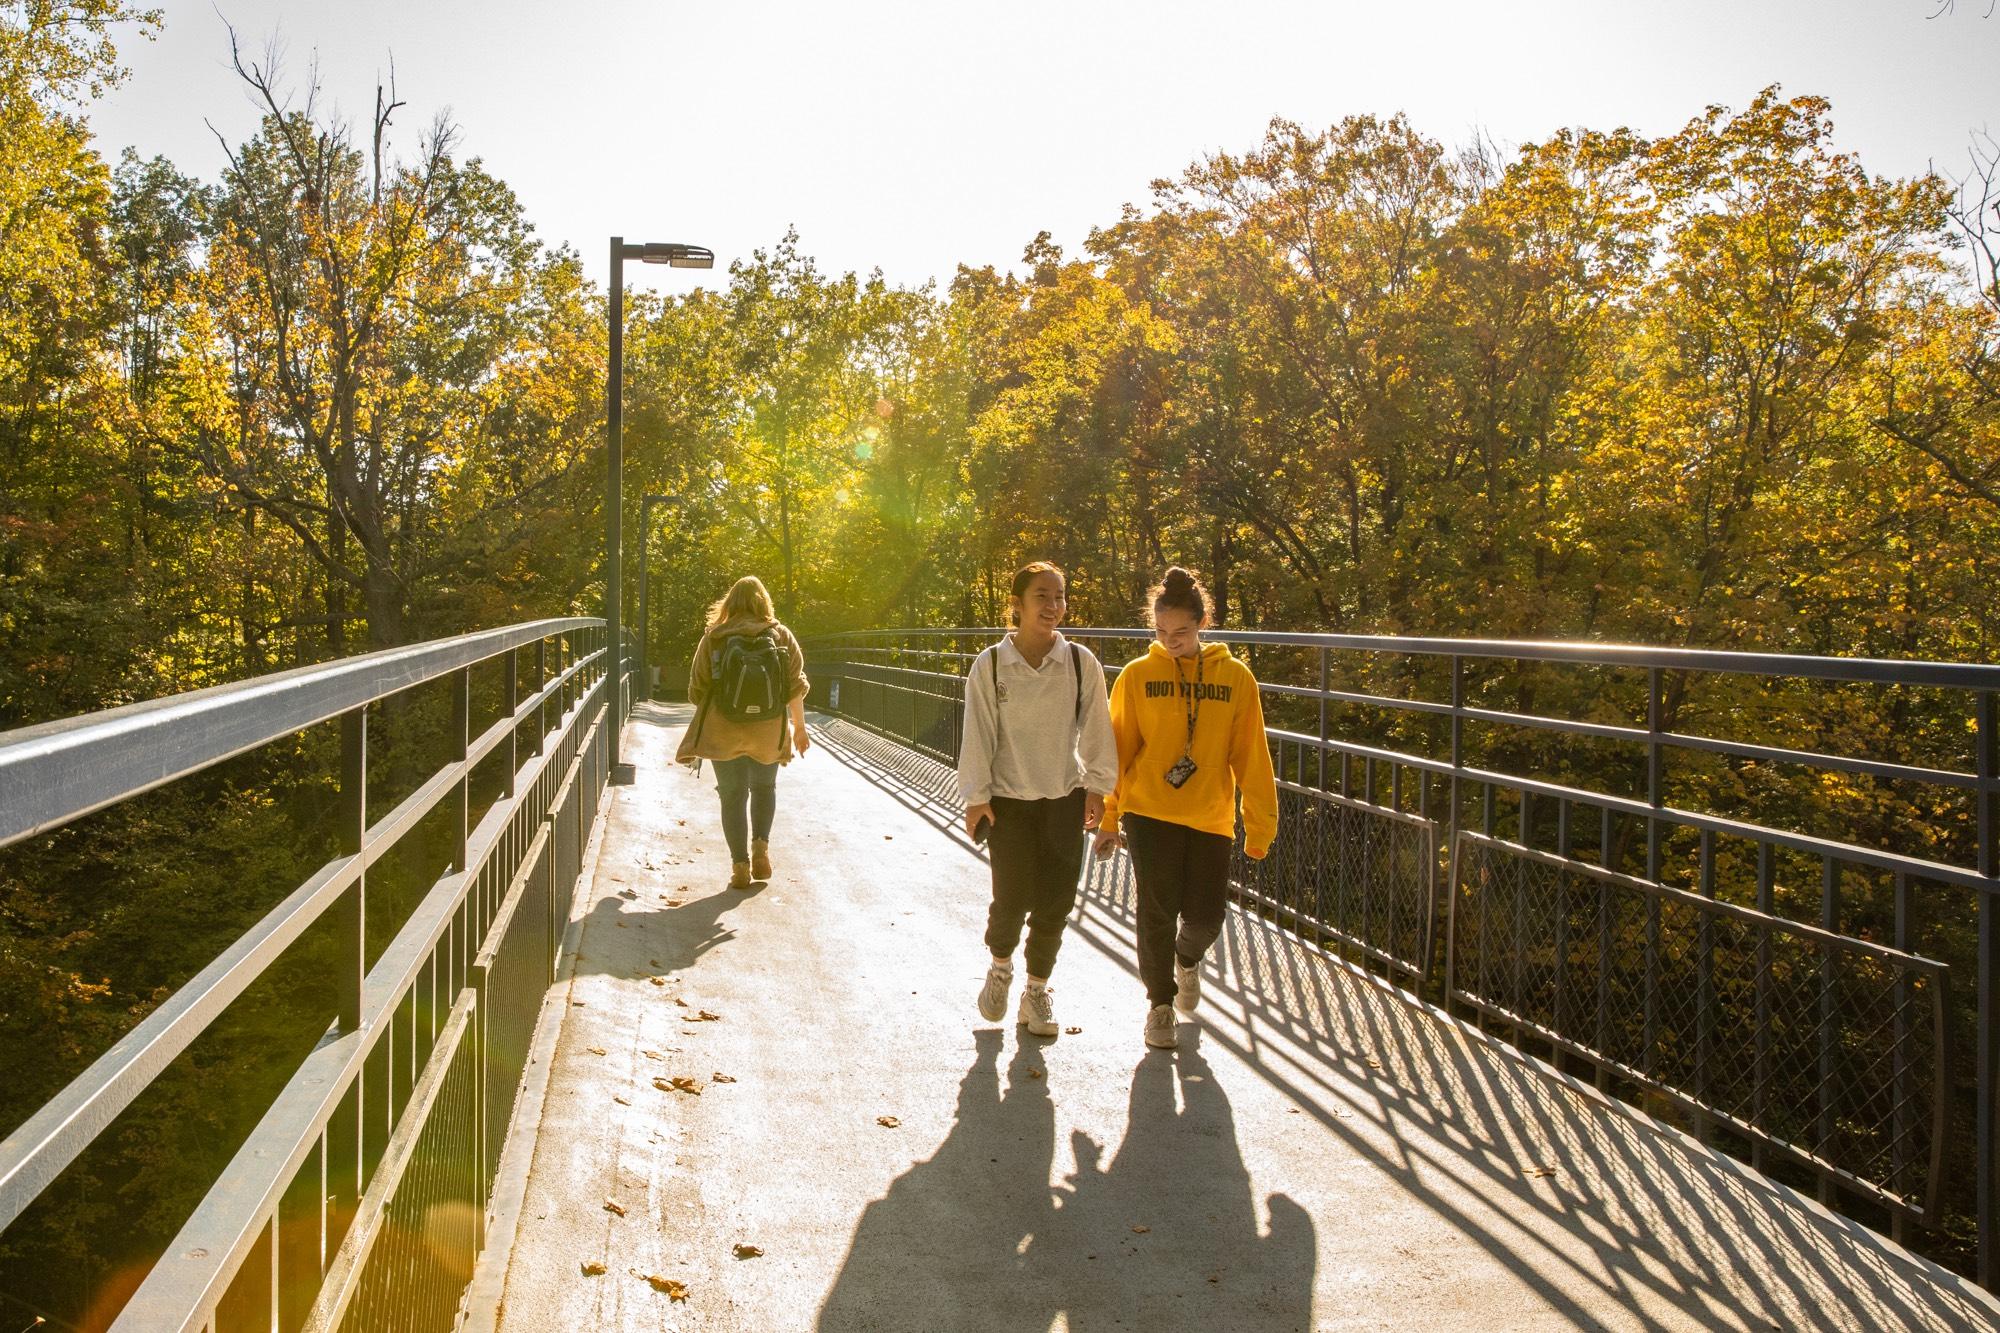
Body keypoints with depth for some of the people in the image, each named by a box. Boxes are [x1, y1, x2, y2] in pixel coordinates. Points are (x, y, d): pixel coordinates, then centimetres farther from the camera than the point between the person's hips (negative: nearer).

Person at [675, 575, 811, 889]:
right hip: (769, 732, 1)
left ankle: (740, 864, 6)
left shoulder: (713, 638, -1)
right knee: (765, 787, 22)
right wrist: (799, 728, 10)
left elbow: (697, 689, 2)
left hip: (724, 732, -1)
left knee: (733, 795, 10)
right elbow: (796, 686, 1)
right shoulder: (781, 636, 1)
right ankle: (760, 844, 4)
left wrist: (701, 728, 17)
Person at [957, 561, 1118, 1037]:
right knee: (1012, 898, -1)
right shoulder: (990, 665, -7)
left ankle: (1037, 988, 25)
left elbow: (1095, 729, 3)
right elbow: (978, 733, -3)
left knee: (1055, 903, 3)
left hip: (1065, 800, 1)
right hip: (1009, 801, -1)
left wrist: (1097, 787, 3)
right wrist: (976, 796, -3)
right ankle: (1000, 966, 31)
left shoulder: (1081, 662, -4)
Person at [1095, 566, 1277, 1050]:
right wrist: (1108, 818, 4)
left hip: (1211, 819, 1)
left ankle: (1187, 959, 40)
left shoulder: (1235, 678, -1)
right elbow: (1117, 751, 3)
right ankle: (1160, 1003, 22)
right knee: (1158, 913, 1)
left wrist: (1260, 826, 1)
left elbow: (1250, 757, 2)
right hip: (1150, 814, -1)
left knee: (1206, 917, 4)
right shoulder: (1138, 675, -2)